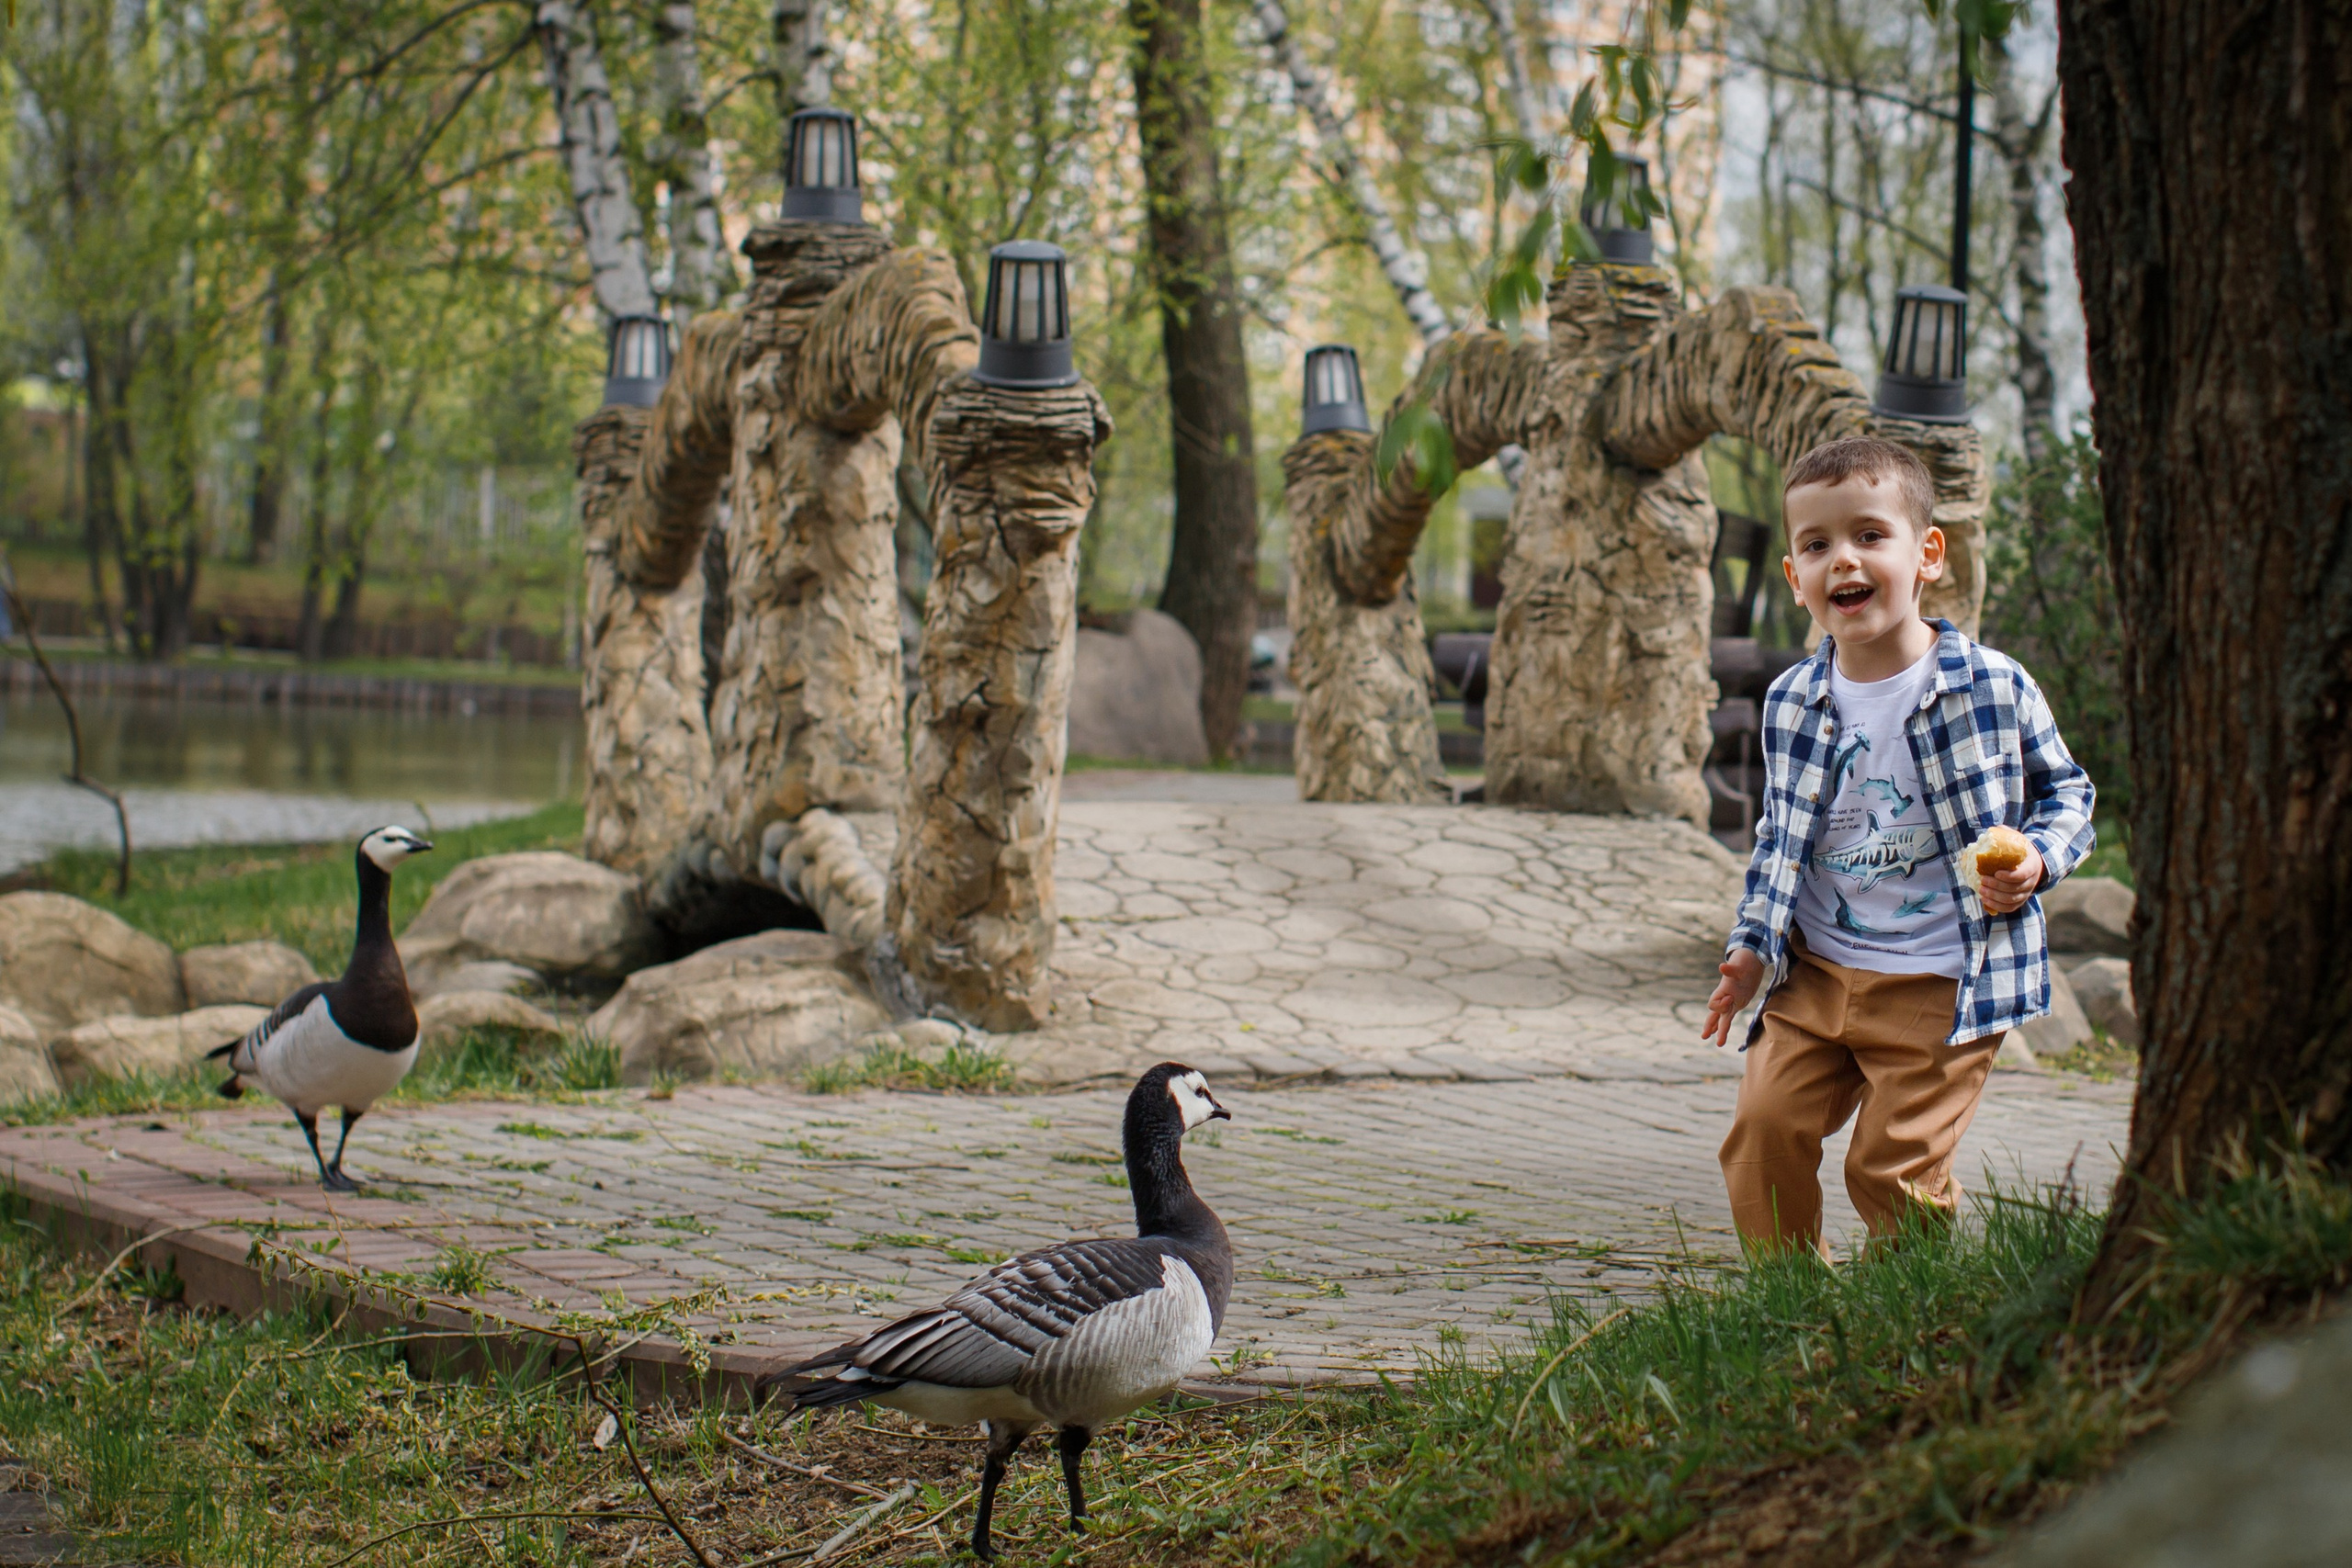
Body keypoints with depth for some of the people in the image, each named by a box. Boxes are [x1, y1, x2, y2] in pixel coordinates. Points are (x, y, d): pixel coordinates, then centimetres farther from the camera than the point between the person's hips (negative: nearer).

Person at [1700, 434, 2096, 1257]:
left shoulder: (1992, 686, -8)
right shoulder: (1791, 703, 4)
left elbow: (2065, 790, 6)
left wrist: (2036, 862, -14)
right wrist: (1751, 946, 9)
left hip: (1941, 984, -4)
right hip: (1815, 973, 4)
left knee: (1893, 1166, -5)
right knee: (1764, 1127, -4)